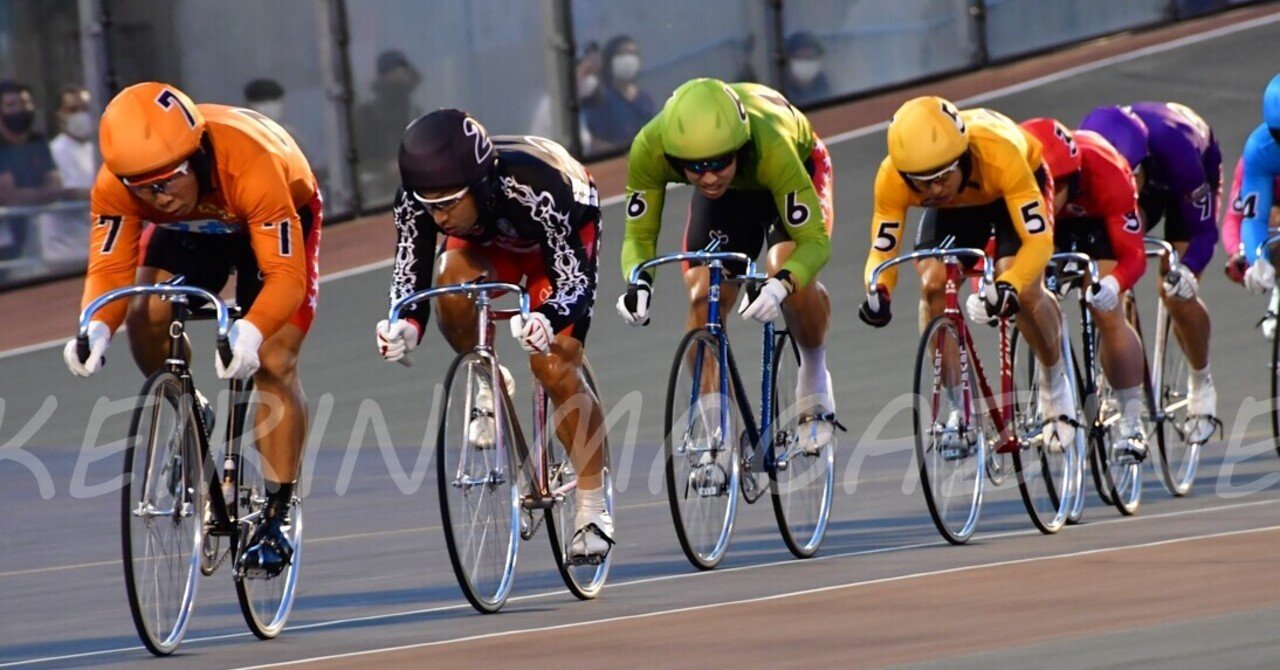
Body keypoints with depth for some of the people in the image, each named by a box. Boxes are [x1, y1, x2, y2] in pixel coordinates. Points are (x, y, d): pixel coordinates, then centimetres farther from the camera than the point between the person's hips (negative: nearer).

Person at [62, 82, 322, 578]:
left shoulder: (250, 165, -43)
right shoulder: (116, 186, -32)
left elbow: (285, 275, -42)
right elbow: (110, 267, -28)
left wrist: (250, 332, -60)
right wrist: (96, 328, -49)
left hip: (280, 218, -4)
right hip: (189, 230, 4)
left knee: (273, 364, -16)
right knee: (146, 315, -21)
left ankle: (276, 520, -8)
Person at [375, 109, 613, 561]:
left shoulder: (533, 185, -44)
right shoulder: (417, 198, -33)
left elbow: (576, 279, -41)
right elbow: (409, 273, -28)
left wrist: (547, 320, -62)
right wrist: (405, 323, -50)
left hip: (563, 232, -3)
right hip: (485, 236, 3)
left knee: (555, 368, -16)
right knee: (453, 285, -31)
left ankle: (593, 508, -1)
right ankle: (490, 386, -2)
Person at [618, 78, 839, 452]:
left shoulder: (771, 147, -45)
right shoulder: (650, 149, -37)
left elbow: (814, 239, -40)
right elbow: (639, 234, -25)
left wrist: (782, 284, -59)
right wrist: (638, 281, -47)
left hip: (800, 165, -3)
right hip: (729, 195, 3)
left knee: (792, 278, -29)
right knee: (703, 300, -13)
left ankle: (814, 380, -3)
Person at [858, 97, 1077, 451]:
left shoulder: (999, 155, -43)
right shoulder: (892, 178, -35)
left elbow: (1038, 240, -42)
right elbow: (882, 251, -28)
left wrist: (1009, 286, -59)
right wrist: (877, 293, -50)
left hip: (1013, 192, -3)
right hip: (955, 208, 3)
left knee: (1022, 291, -24)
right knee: (932, 285, -21)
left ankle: (1056, 387, 4)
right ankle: (961, 408, -4)